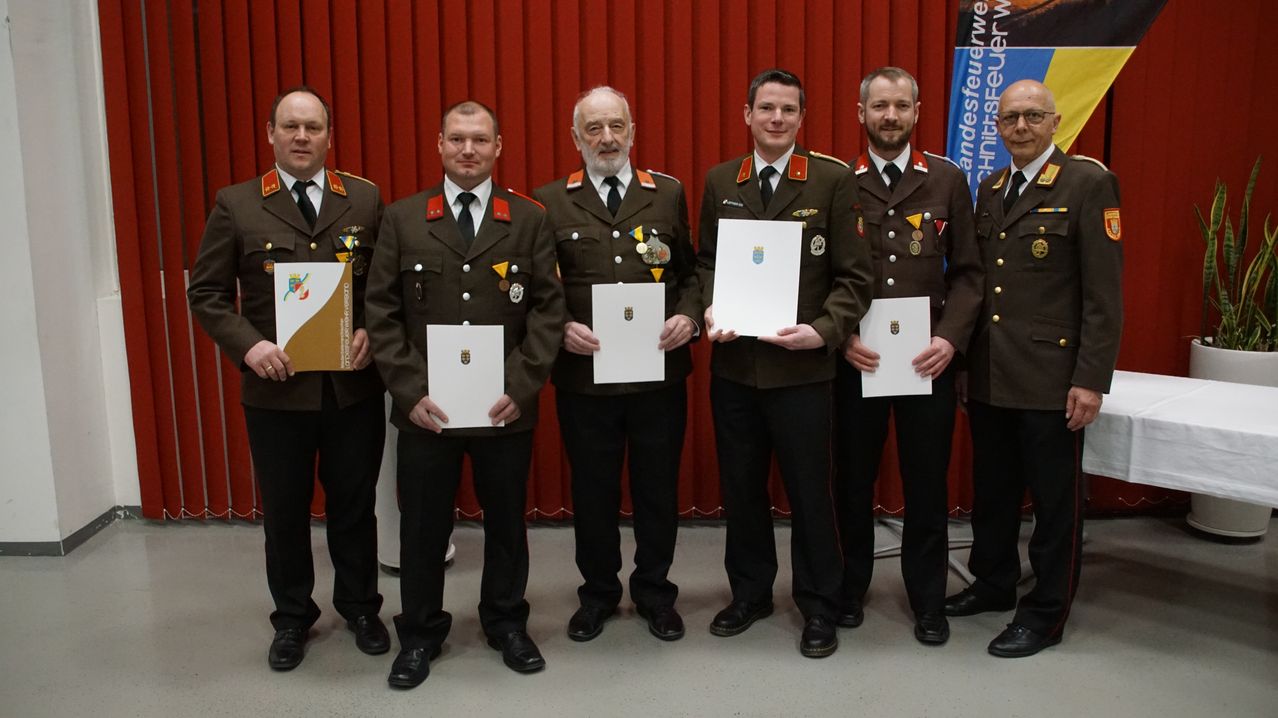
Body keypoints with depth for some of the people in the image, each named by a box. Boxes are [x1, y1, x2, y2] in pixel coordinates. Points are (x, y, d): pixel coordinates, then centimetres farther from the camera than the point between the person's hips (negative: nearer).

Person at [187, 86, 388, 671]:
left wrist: (372, 332, -13)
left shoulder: (366, 200, 2)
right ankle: (292, 617, 34)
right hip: (276, 387, 0)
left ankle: (359, 606, 34)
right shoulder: (236, 205, 0)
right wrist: (248, 344, -15)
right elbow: (207, 292, 0)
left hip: (354, 386, 0)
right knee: (284, 510, 14)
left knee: (354, 503, 13)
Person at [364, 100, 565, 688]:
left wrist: (522, 386, -11)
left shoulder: (530, 219, 2)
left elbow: (548, 309, -2)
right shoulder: (402, 218, 3)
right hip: (425, 408, 0)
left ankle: (506, 622, 34)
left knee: (505, 520, 13)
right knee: (422, 525, 10)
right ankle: (420, 633, 30)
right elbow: (382, 312, -1)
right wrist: (409, 390, -10)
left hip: (506, 406, 0)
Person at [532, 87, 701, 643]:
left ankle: (655, 593, 32)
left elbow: (691, 271, 7)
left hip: (659, 372, 1)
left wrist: (688, 316, -11)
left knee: (658, 488, 12)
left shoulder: (669, 194, 6)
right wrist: (561, 327, -15)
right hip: (583, 376, -1)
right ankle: (598, 593, 33)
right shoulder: (550, 202, 2)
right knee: (592, 490, 12)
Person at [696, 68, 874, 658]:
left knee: (809, 492, 7)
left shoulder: (833, 181, -3)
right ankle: (749, 593, 34)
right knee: (740, 487, 15)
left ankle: (819, 608, 26)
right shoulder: (719, 182, 7)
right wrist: (709, 310, -6)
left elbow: (854, 276, -4)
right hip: (733, 365, 4)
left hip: (801, 367, -3)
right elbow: (705, 262, 12)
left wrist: (825, 331, -18)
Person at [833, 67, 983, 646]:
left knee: (927, 482, 9)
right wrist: (841, 336, -10)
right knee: (854, 479, 10)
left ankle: (928, 601, 25)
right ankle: (850, 587, 29)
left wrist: (951, 337, -9)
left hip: (928, 358, 1)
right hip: (855, 358, 0)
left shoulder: (947, 181, 4)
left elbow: (967, 271, 4)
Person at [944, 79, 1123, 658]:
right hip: (988, 377, 6)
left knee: (1055, 499, 7)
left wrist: (1091, 379, -15)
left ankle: (1046, 614, 22)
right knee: (991, 491, 18)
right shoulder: (989, 189, 13)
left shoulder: (1088, 183, -7)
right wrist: (965, 349, 6)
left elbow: (1104, 293, -11)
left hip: (1050, 380, -6)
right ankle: (993, 583, 37)